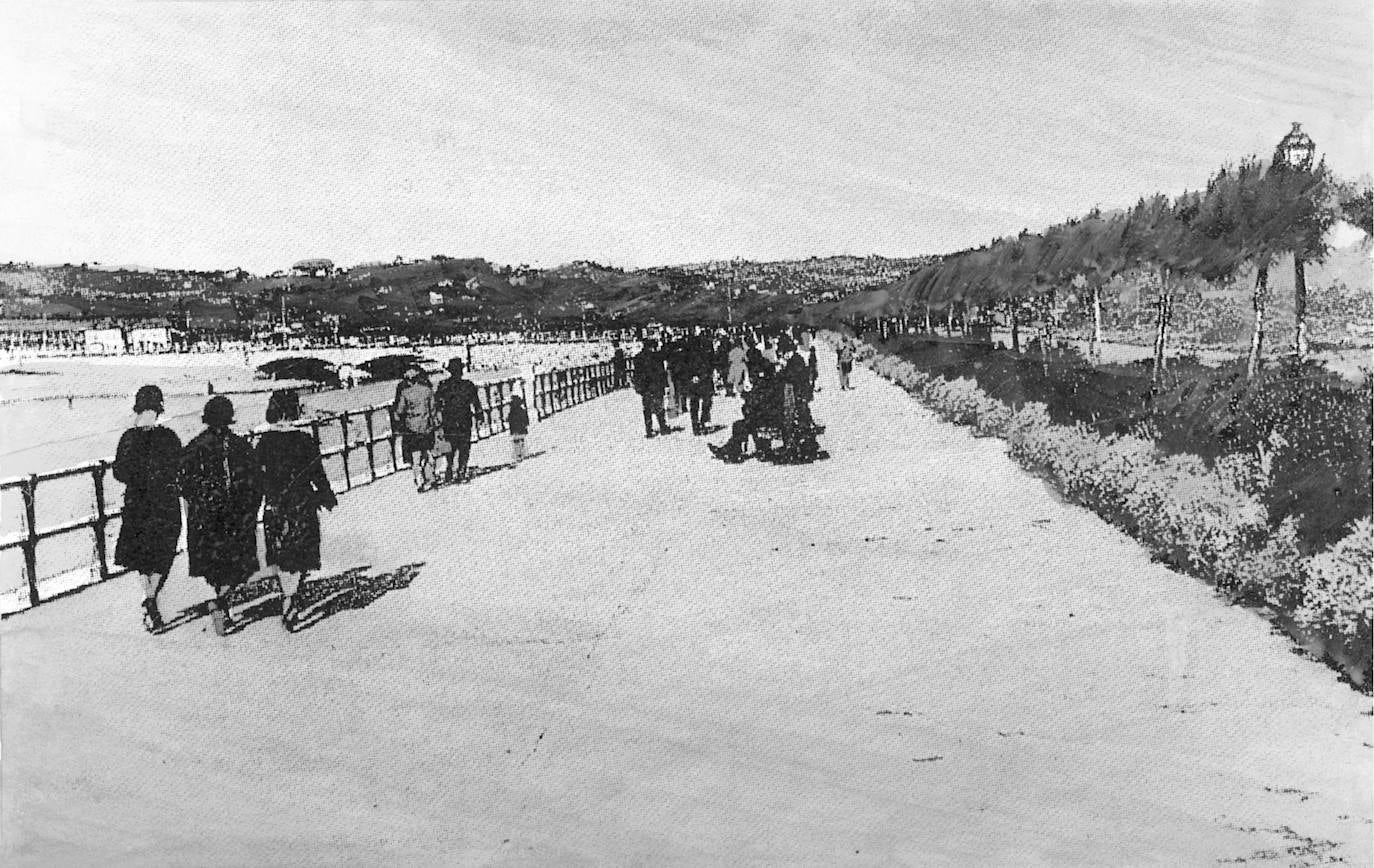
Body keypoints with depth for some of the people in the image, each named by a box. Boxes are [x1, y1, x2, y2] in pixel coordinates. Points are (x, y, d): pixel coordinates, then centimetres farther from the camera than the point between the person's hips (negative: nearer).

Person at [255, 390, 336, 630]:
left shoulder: (264, 442, -4)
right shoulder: (304, 441, -11)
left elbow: (258, 477, 1)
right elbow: (317, 474, -6)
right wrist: (328, 498, 8)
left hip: (274, 506, 3)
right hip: (301, 505, -3)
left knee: (281, 555, 17)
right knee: (298, 554, 4)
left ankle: (288, 596, 27)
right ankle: (288, 602, -6)